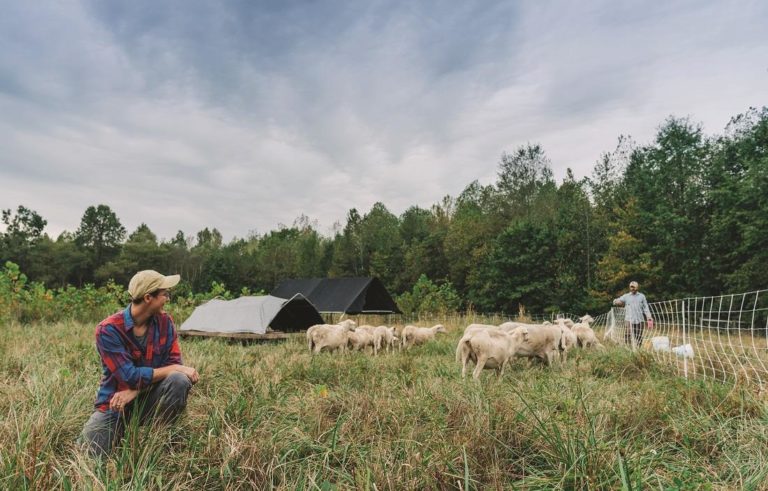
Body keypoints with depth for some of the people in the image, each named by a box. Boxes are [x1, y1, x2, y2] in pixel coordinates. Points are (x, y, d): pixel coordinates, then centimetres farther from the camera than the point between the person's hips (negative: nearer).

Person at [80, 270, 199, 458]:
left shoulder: (165, 322, -5)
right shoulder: (108, 329, -18)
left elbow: (174, 362, -9)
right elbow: (131, 376, -24)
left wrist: (134, 391, -21)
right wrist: (176, 369, -21)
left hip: (149, 400, 2)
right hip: (115, 404, -2)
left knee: (179, 380, -26)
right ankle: (121, 431, 15)